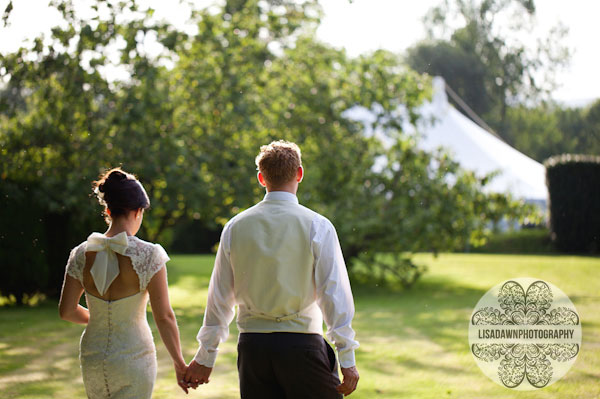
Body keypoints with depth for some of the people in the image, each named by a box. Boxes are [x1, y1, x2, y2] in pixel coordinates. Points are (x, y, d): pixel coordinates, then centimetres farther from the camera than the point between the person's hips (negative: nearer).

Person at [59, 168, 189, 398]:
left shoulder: (82, 254, -3)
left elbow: (66, 311, 2)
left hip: (93, 359, 5)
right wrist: (179, 363, -4)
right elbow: (163, 316, -13)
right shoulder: (148, 255, -14)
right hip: (134, 357, -4)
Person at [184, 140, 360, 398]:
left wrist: (205, 356, 16)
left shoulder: (235, 227, 4)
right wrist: (347, 359, -4)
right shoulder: (317, 226, -6)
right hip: (302, 344, -4)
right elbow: (334, 293, -8)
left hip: (252, 347, 4)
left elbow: (220, 297, 8)